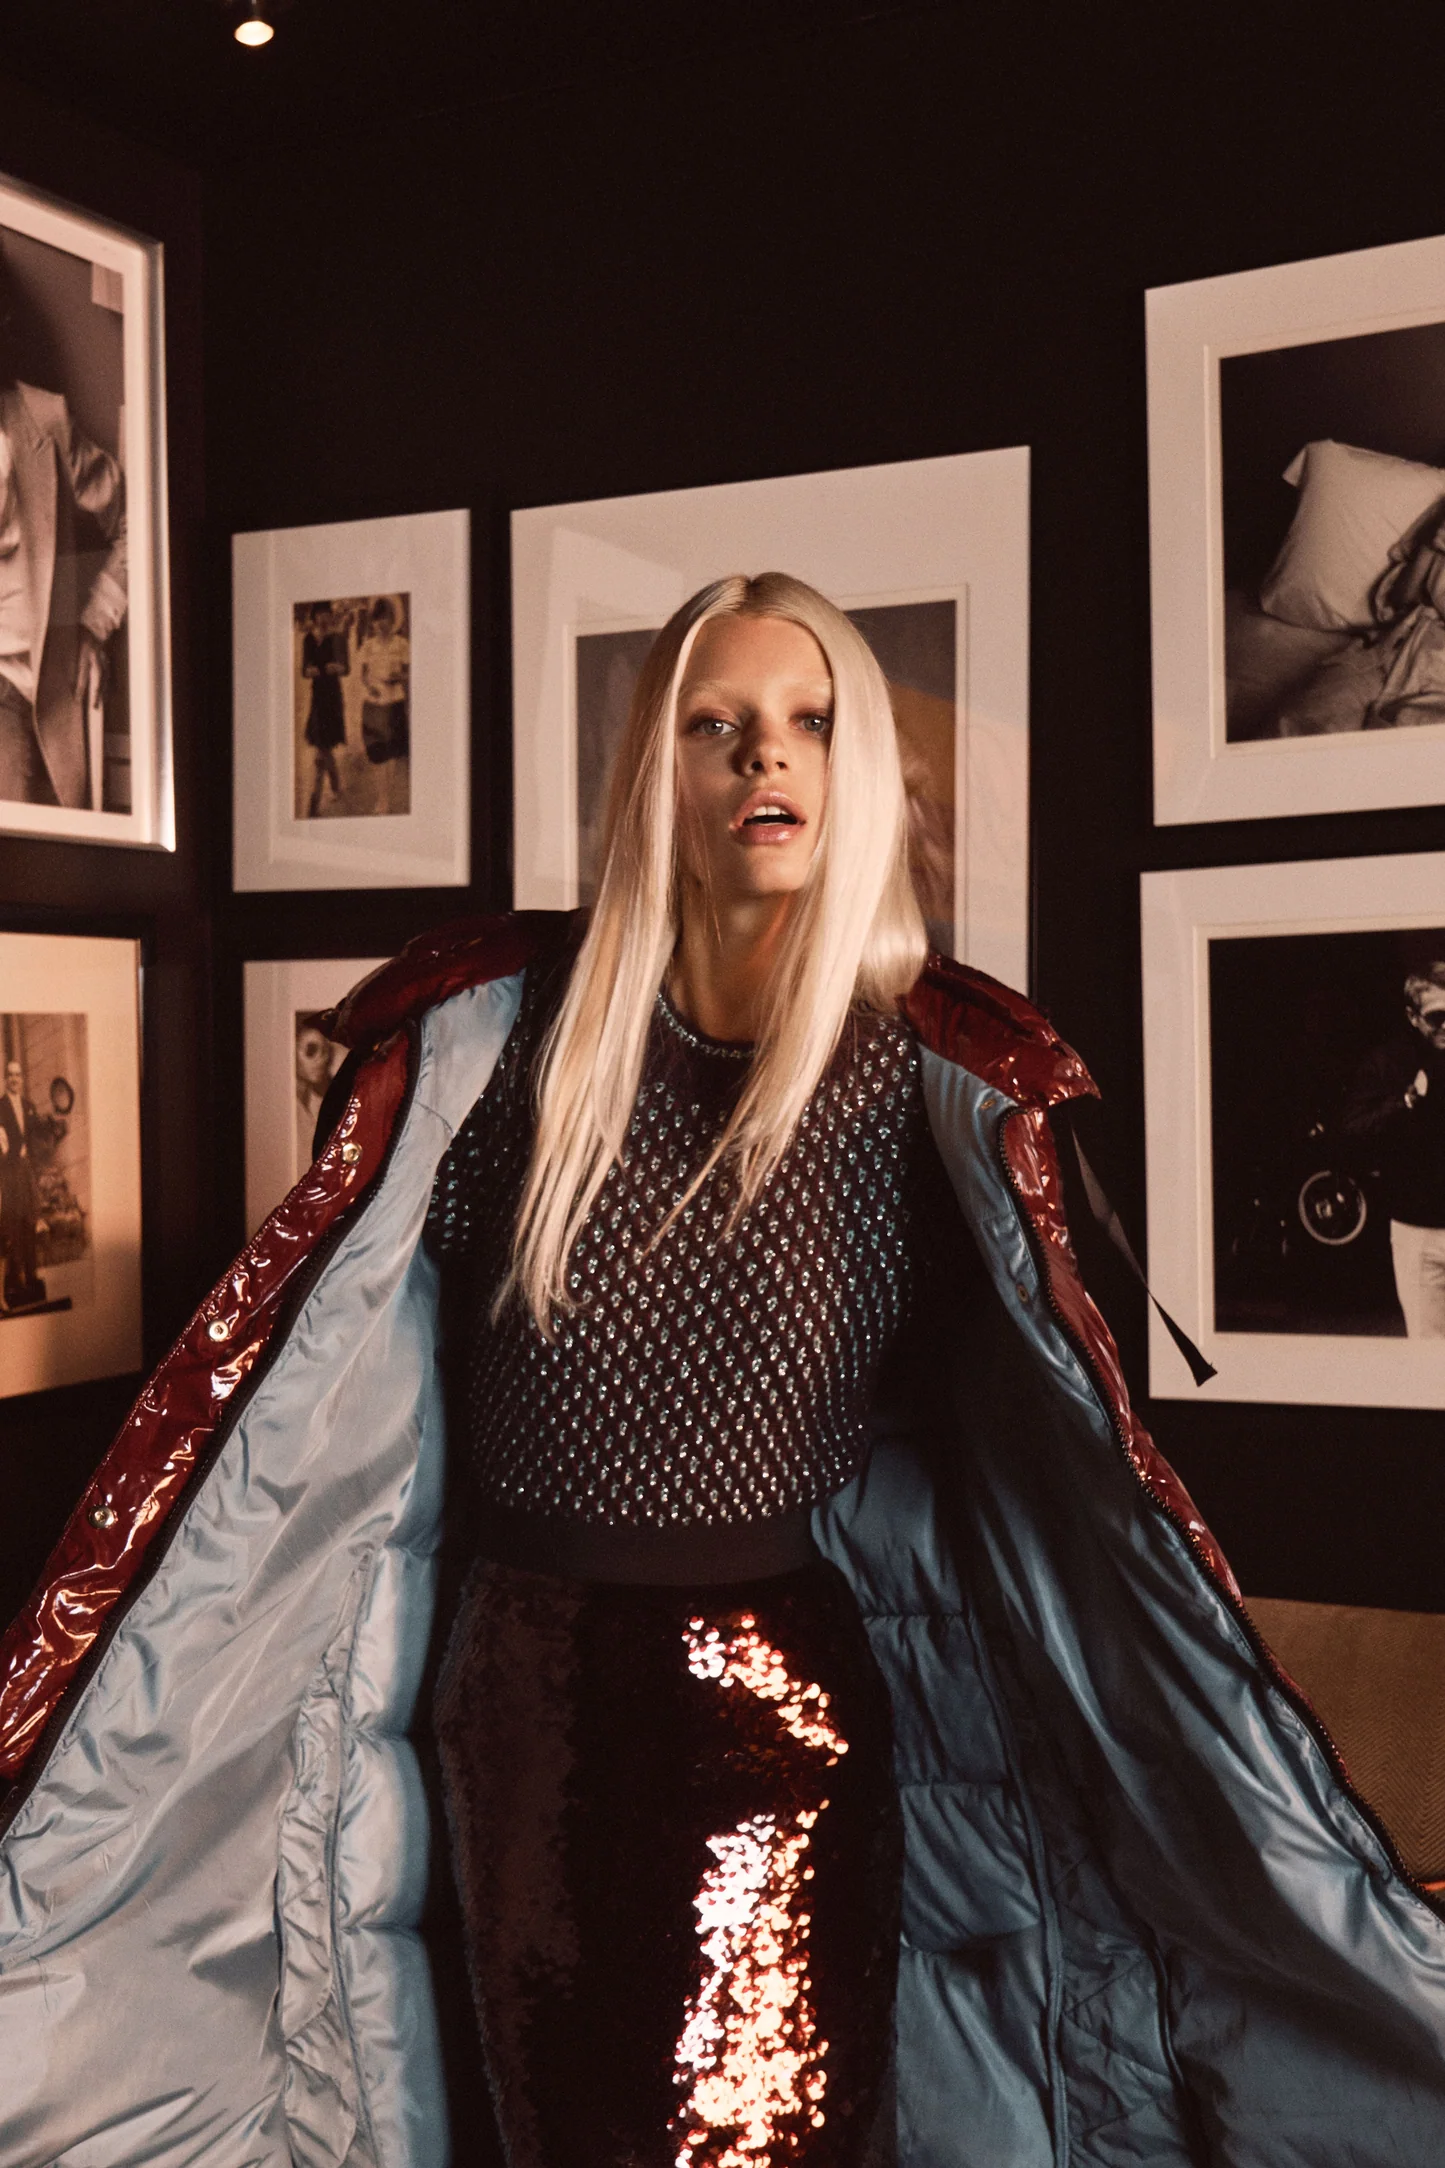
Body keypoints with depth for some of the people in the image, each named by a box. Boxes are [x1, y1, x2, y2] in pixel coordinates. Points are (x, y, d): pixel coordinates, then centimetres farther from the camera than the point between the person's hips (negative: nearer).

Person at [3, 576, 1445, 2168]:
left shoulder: (935, 1075, -7)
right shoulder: (496, 1030, -6)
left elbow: (1071, 1433, -6)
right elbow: (280, 1372, -5)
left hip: (789, 1715, -1)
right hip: (524, 1693, 2)